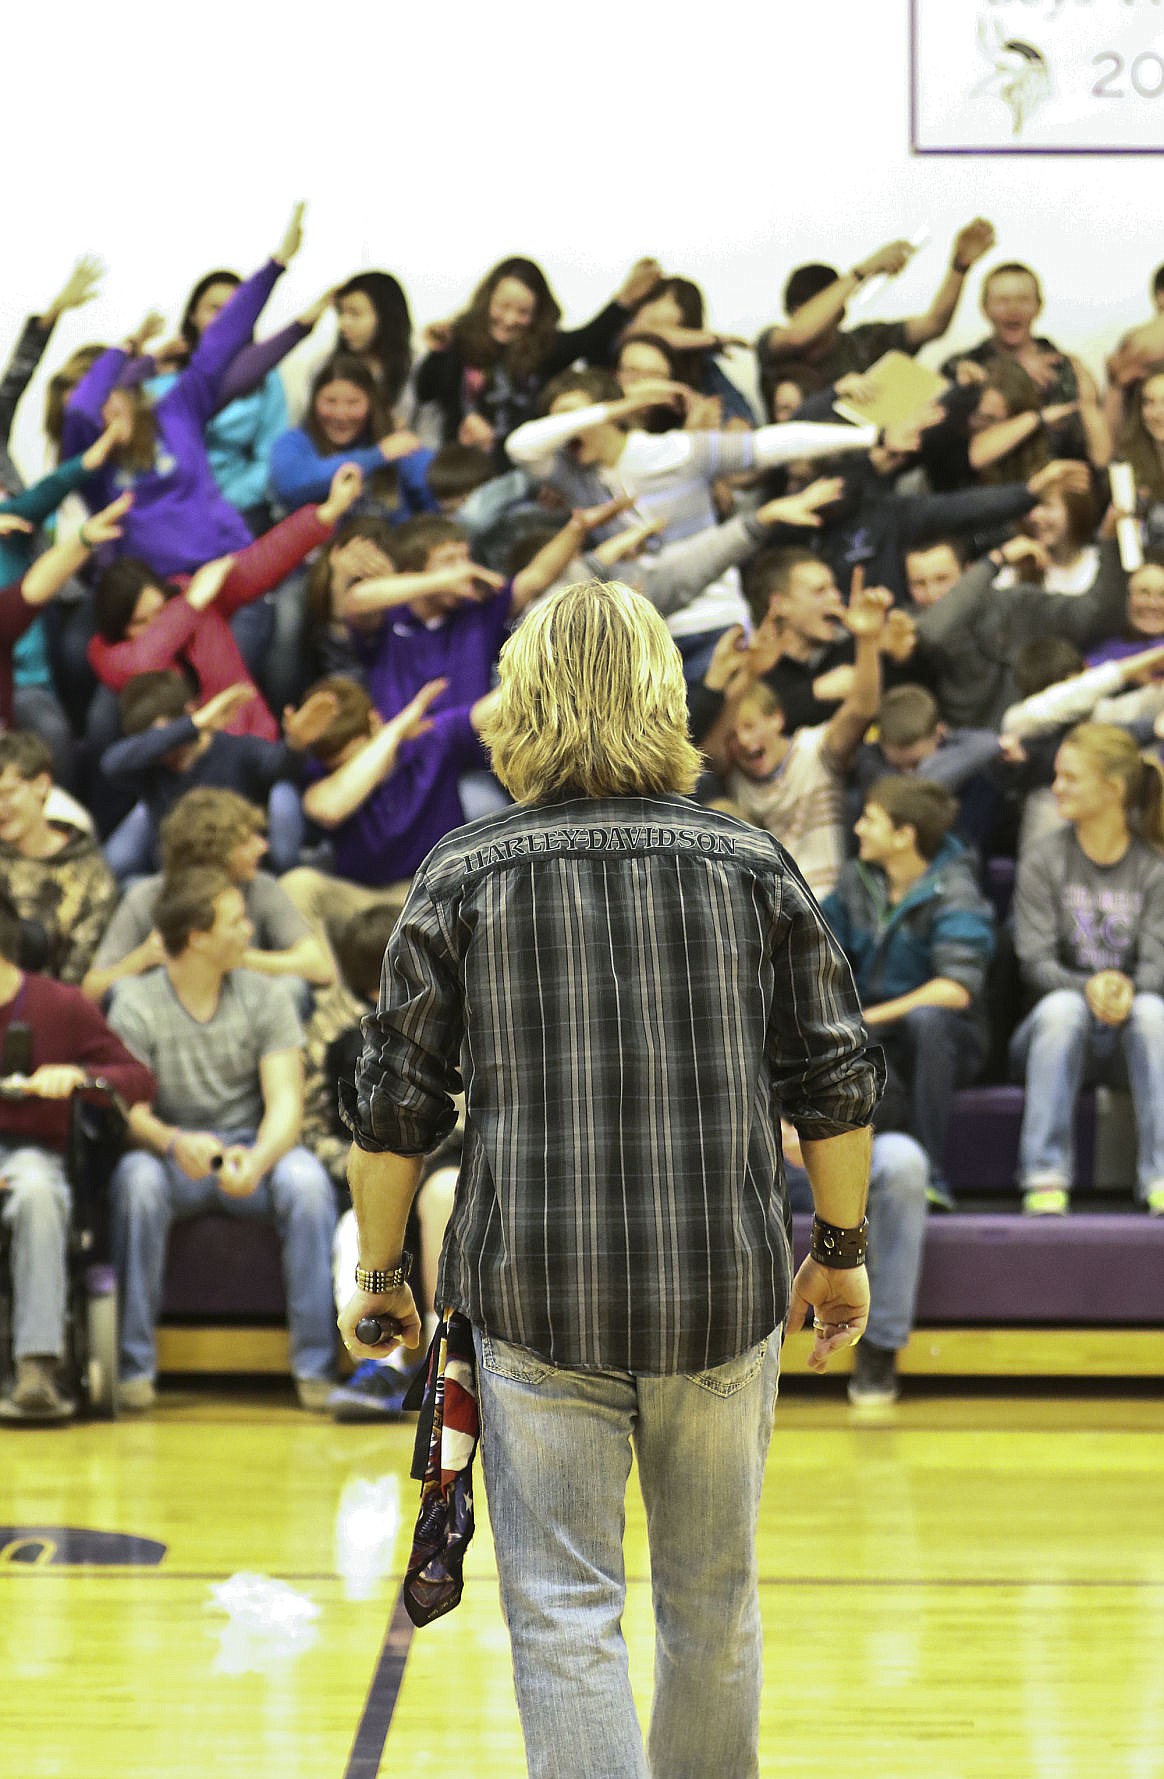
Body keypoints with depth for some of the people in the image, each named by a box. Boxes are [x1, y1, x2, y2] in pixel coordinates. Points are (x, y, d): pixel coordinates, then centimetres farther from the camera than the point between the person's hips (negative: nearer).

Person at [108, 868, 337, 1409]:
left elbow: (285, 1104, -8)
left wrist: (255, 1161, -30)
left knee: (307, 1180, -31)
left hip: (252, 1146, 1)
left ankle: (316, 1365, -25)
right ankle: (134, 1363, -26)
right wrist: (175, 1142, -37)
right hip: (170, 1151, -1)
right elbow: (129, 1110, -13)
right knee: (137, 1180, -36)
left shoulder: (265, 997, 1)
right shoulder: (136, 1004, -4)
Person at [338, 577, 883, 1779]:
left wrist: (377, 1272, 12)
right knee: (713, 1601, 17)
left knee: (564, 1618, 1)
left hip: (536, 1305, -2)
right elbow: (837, 1083, 6)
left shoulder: (462, 876, -1)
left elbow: (396, 1105, 1)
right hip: (727, 1296, 2)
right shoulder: (752, 867, 3)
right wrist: (841, 1250, 18)